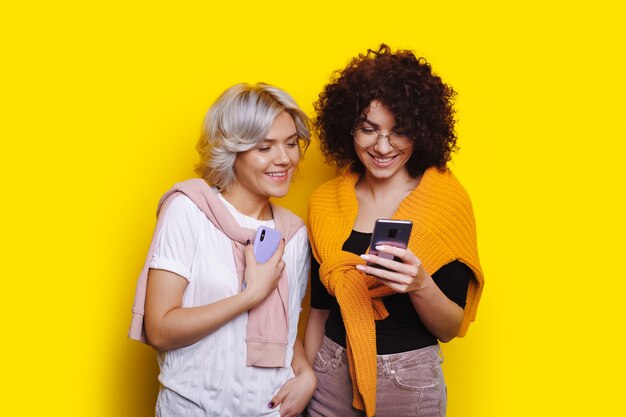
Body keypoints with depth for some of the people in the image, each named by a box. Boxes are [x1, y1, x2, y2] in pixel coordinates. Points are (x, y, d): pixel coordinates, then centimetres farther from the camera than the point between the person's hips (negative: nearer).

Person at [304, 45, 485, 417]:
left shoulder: (447, 200, -11)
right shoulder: (326, 201, -3)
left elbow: (450, 329, -8)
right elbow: (319, 310, 7)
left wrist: (420, 285, -26)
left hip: (410, 379, -2)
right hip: (331, 373, 3)